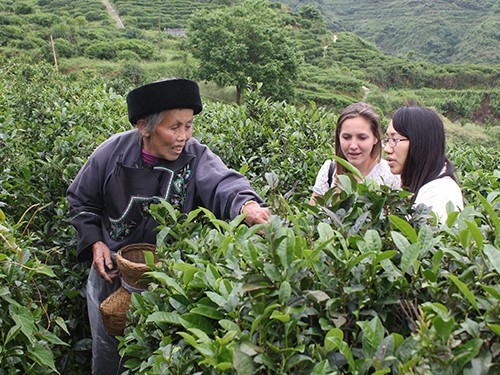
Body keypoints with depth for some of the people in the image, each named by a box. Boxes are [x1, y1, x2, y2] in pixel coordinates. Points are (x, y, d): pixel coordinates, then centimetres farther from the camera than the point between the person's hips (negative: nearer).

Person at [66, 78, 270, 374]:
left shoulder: (195, 156, -17)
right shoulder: (113, 152, -14)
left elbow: (223, 183, -38)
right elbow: (81, 200, 0)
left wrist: (247, 205, -59)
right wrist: (95, 242, -12)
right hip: (110, 269, 1)